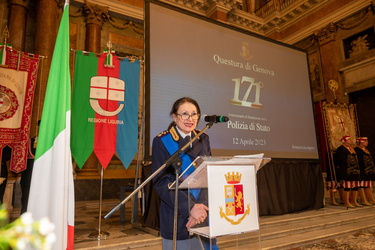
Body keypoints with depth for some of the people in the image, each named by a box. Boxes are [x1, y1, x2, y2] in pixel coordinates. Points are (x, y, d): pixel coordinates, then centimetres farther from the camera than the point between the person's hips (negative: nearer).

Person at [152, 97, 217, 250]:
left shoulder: (203, 139, 5)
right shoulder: (162, 141, -7)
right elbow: (161, 182, -12)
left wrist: (202, 207, -12)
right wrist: (189, 208, -20)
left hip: (204, 213, 4)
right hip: (177, 216, -4)